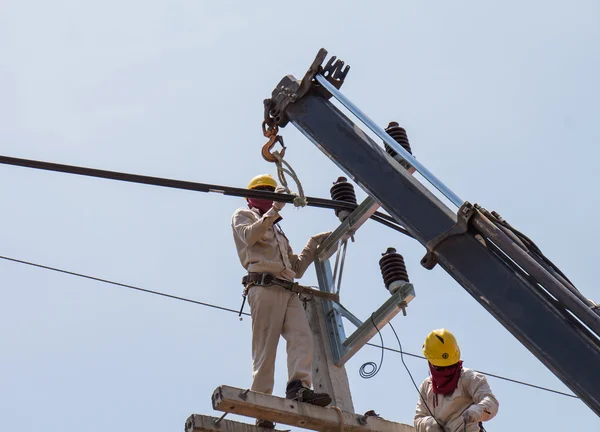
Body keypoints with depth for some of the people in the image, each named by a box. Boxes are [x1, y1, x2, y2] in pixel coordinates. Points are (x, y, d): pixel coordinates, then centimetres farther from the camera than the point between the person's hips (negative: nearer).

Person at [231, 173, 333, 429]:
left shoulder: (278, 232, 40)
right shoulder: (243, 216, 21)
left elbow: (296, 268, 34)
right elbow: (250, 236, -5)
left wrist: (314, 245, 25)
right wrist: (275, 209, -12)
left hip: (288, 291, 6)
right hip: (264, 287, -6)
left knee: (302, 337, -19)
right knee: (265, 348, -14)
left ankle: (299, 387, -33)